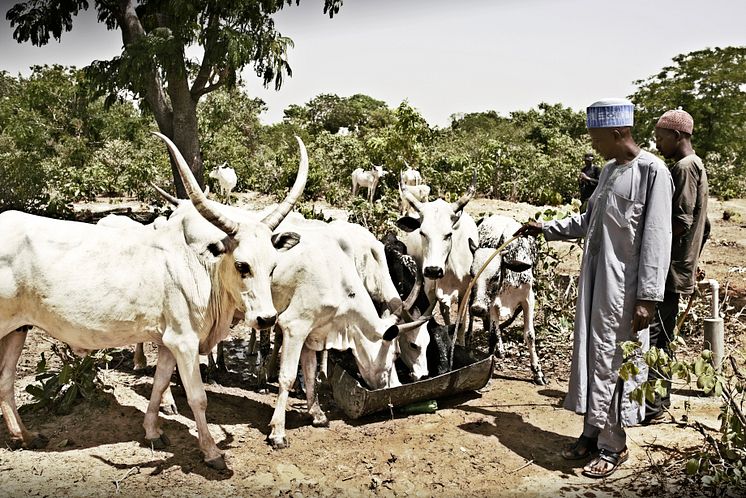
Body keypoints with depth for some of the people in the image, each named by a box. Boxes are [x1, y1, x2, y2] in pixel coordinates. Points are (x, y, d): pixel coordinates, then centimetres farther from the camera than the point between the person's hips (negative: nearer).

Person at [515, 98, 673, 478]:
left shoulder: (652, 172, -13)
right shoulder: (609, 169, 11)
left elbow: (656, 239, -16)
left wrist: (648, 297, -18)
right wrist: (547, 229, 20)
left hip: (624, 286, -8)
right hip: (594, 279, 8)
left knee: (614, 361, 0)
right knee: (591, 355, 12)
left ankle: (613, 445, 14)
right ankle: (592, 431, 25)